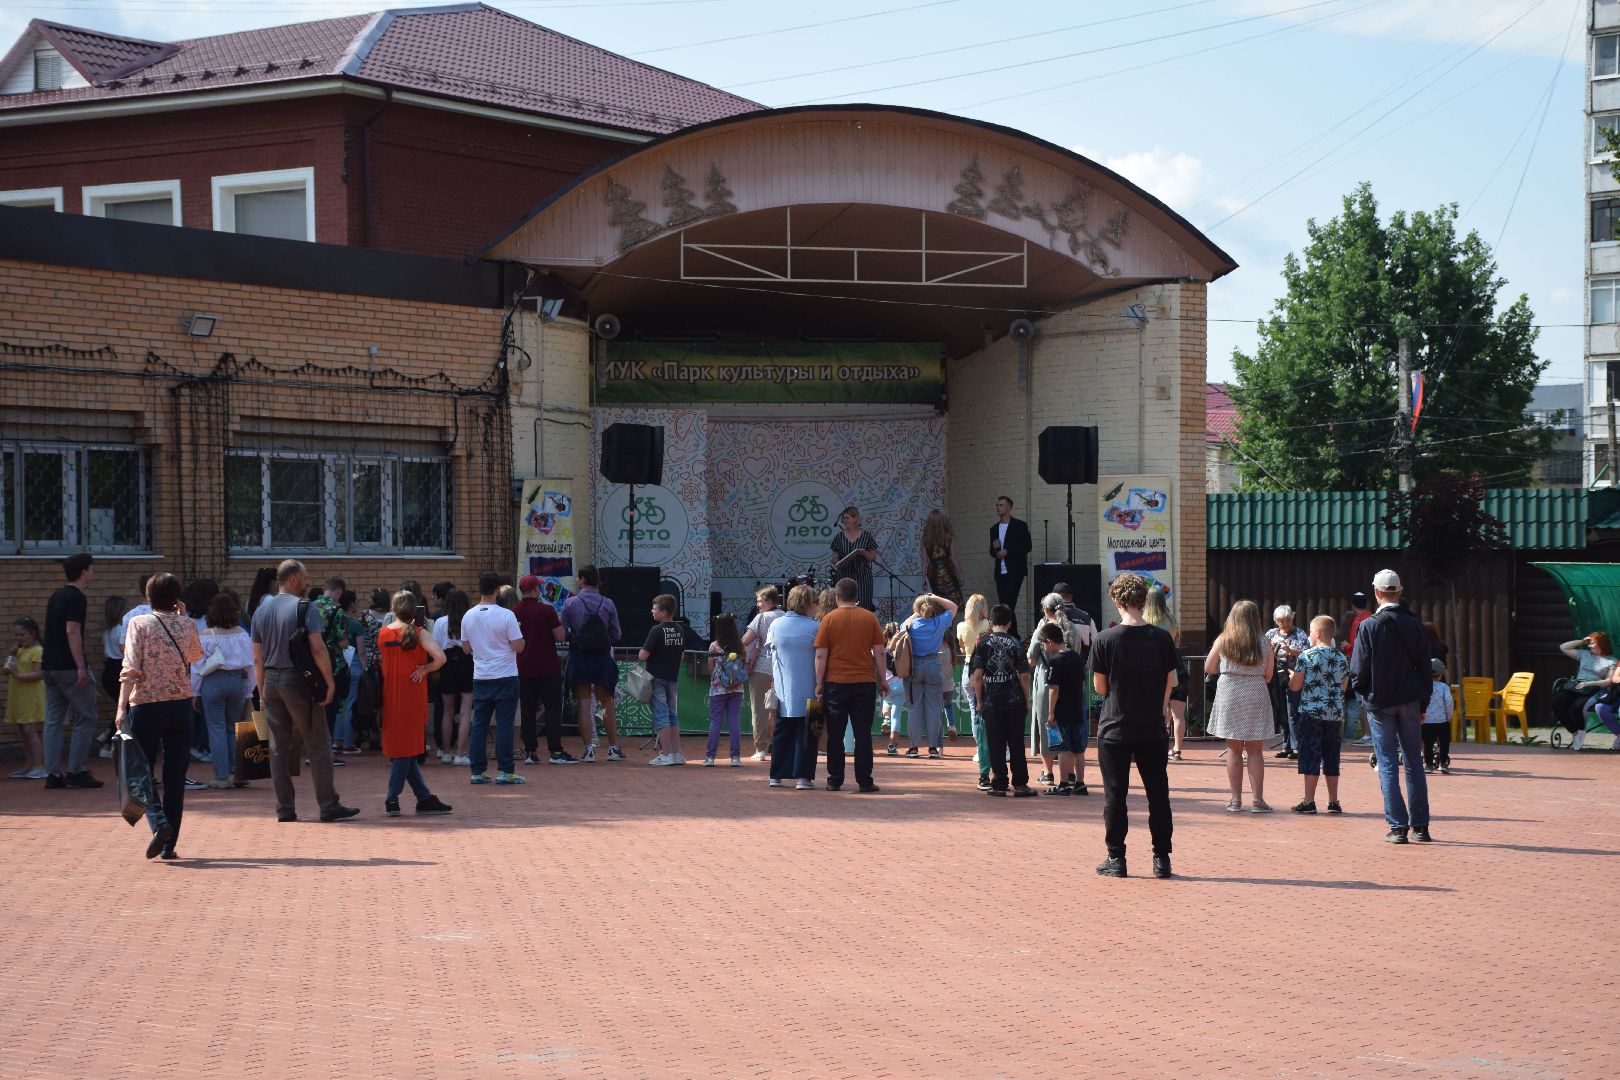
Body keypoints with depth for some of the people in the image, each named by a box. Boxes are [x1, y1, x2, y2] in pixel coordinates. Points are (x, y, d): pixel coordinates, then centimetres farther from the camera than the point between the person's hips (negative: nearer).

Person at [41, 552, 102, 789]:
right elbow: (72, 631, -19)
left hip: (49, 666, 9)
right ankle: (76, 771, -3)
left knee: (54, 720, 8)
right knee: (85, 718, -2)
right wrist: (81, 667, -21)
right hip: (68, 667, -9)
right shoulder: (76, 597, -11)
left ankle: (52, 774, 6)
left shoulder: (57, 596, 16)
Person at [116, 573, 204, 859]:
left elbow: (131, 669, -13)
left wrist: (122, 707, -12)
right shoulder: (187, 625, 4)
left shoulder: (139, 624, -5)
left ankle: (159, 822, -16)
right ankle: (169, 844, 7)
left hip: (146, 706, -2)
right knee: (175, 776, 7)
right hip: (181, 704, 3)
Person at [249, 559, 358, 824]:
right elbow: (317, 648, -15)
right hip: (298, 680, -6)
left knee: (279, 747, 8)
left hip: (271, 681, 6)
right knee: (318, 745, -2)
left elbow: (257, 658, 11)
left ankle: (285, 808, 8)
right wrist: (329, 682, -11)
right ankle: (328, 806, -4)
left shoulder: (261, 611, 11)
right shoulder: (303, 607, -8)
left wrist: (262, 692, 16)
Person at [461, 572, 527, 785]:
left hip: (480, 677, 4)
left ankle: (477, 771, 8)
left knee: (479, 724, 8)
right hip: (505, 677, -4)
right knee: (504, 724, 0)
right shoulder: (505, 616, -12)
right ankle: (505, 771, 0)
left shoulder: (468, 616, 2)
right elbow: (518, 646, -12)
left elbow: (466, 647, 11)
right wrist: (518, 632, 7)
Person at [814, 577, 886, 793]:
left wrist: (819, 684, 4)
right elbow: (879, 653, 2)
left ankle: (835, 780, 9)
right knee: (863, 734, 3)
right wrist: (882, 680, 12)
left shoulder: (829, 619, -2)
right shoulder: (870, 618, 2)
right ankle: (864, 781, 1)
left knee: (835, 734, 7)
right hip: (865, 682, 1)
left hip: (836, 683, -1)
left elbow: (821, 655, -3)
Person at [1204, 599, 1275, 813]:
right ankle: (1257, 799, 3)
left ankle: (1236, 799, 7)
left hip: (1229, 696, 0)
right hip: (1256, 695, 0)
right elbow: (1268, 677, 1)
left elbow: (1208, 669, 5)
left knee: (1233, 750, 7)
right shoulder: (1264, 644, -3)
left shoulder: (1223, 641, -2)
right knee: (1255, 751, 6)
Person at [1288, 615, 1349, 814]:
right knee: (1331, 758, 10)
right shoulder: (1342, 659, 6)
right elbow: (1343, 688, 14)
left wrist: (1291, 677, 15)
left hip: (1311, 712, -4)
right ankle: (1333, 801, 11)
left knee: (1311, 757, 0)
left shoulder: (1306, 656, -8)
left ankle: (1309, 801, 0)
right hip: (1335, 714, 4)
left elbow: (1295, 686, -5)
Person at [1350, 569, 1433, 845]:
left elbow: (1358, 670, -9)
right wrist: (1422, 705, 12)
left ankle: (1397, 826, -2)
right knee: (1414, 763, 9)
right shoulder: (1414, 625, 1)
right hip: (1410, 702, 3)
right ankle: (1420, 826, 10)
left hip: (1380, 702, -3)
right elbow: (1425, 667, 5)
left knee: (1388, 765, 1)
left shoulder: (1369, 626, -10)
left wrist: (1364, 692, 11)